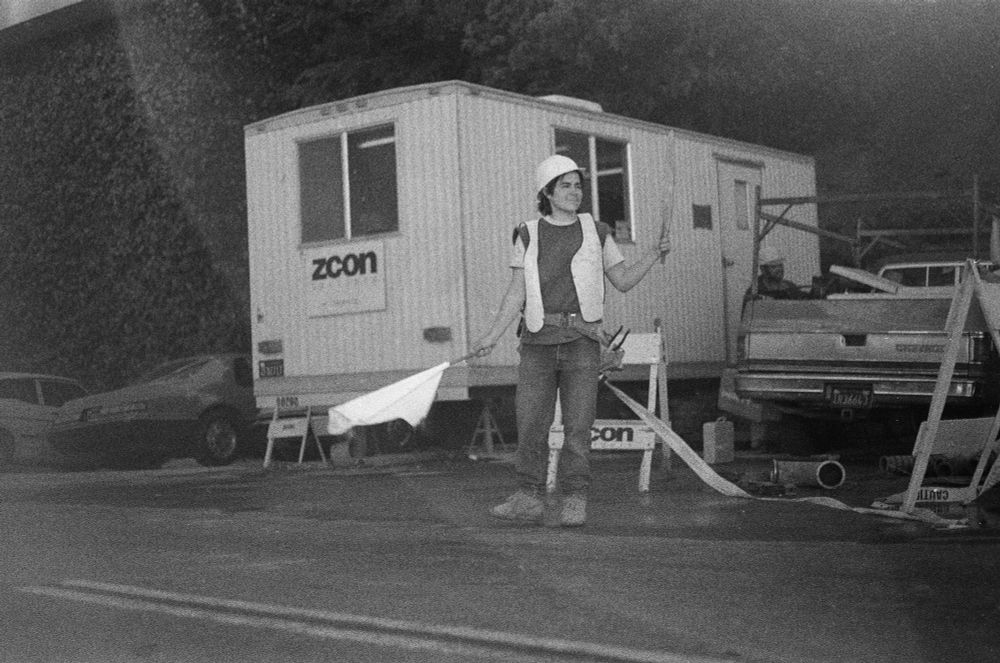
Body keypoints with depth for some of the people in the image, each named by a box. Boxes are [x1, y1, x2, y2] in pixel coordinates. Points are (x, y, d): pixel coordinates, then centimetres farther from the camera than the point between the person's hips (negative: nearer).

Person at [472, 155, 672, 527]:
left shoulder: (596, 233, 8)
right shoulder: (528, 236, 7)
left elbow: (623, 281, 12)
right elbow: (517, 293, 4)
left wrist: (654, 254, -2)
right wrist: (492, 337, -5)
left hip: (582, 340, -1)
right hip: (538, 341, 1)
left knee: (578, 424, -4)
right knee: (530, 422, -2)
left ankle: (575, 503, 4)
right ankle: (529, 500, 7)